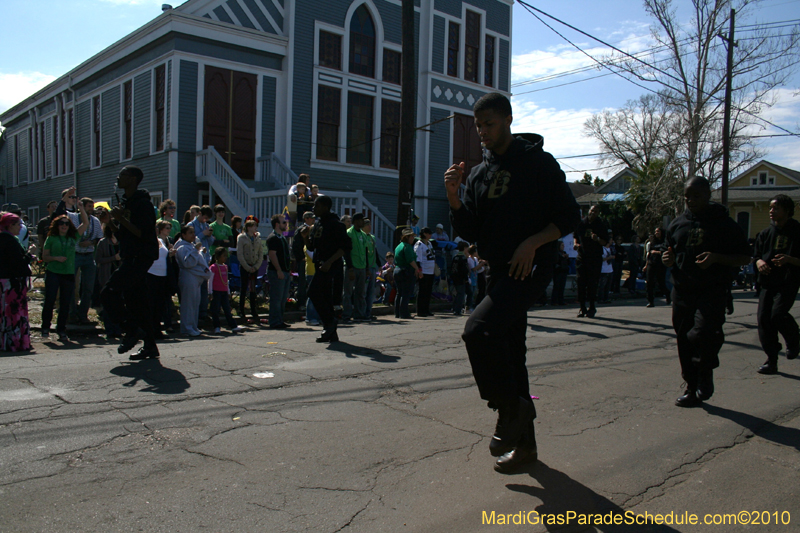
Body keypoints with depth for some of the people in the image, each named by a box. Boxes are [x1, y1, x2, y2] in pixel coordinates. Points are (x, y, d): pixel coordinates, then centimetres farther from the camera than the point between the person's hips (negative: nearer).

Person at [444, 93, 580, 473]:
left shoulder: (538, 162, -4)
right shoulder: (479, 174, 13)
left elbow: (569, 216, -6)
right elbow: (469, 231, 8)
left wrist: (532, 243, -19)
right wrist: (453, 197, -8)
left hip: (531, 268, -7)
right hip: (499, 272, 7)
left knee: (478, 329, -26)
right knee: (510, 357, 11)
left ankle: (511, 409, -8)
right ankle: (524, 442, 24)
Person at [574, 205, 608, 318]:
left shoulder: (601, 225, 2)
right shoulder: (581, 223, 6)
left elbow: (605, 242, 2)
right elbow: (575, 236, 20)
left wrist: (597, 239, -18)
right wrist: (575, 243, 0)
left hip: (595, 258, -2)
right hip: (582, 256, 2)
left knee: (592, 282, -3)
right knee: (581, 282, -2)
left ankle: (591, 307, 8)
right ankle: (582, 307, 6)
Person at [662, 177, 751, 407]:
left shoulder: (725, 224, 1)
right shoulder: (677, 224, 13)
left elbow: (745, 258, 0)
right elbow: (669, 253, 25)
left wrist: (717, 258, -17)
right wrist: (667, 259, 0)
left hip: (712, 291, -5)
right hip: (682, 291, 5)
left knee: (703, 332, -23)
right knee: (684, 341, 7)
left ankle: (705, 378, 2)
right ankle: (693, 388, 21)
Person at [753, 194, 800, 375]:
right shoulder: (766, 234, 13)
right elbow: (756, 255, 19)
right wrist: (759, 262, -3)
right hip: (767, 283, 5)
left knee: (778, 313, -22)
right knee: (764, 318, -5)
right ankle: (771, 361, 4)